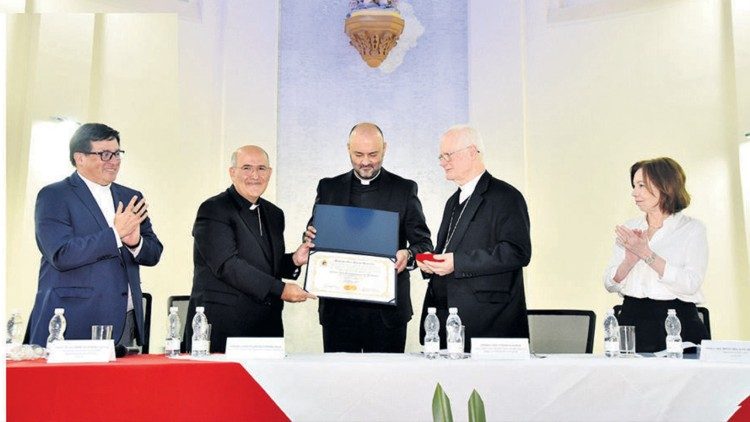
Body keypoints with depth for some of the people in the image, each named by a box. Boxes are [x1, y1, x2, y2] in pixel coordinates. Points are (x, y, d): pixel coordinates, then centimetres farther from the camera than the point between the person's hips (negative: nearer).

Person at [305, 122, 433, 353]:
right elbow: (315, 236, 14)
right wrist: (311, 238, -10)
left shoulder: (404, 189, 6)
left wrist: (409, 254, -20)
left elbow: (423, 242, 2)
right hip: (338, 307, 1)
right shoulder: (328, 188, 10)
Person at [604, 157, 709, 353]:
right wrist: (630, 261, -13)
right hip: (633, 320, 3)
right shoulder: (629, 228, 12)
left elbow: (691, 284, -13)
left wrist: (645, 253, -16)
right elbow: (610, 284, 6)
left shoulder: (692, 228, 1)